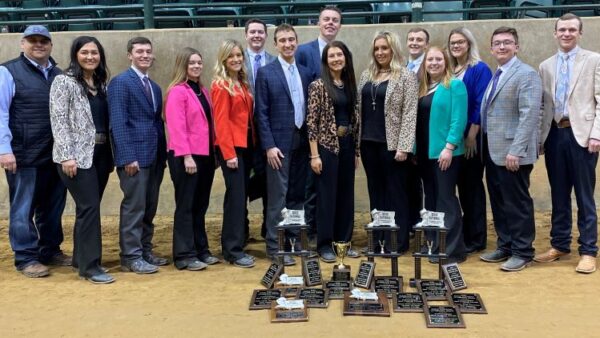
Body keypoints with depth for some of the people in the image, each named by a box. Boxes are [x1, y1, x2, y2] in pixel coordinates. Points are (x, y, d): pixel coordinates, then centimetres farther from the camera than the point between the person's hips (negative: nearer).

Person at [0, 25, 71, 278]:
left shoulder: (58, 74, 13)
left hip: (55, 154, 5)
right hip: (24, 155, -5)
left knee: (52, 208, 13)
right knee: (23, 209, 4)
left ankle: (51, 252, 27)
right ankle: (26, 259, 14)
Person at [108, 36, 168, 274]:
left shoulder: (154, 87, 19)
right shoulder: (120, 82, -7)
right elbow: (118, 122, -14)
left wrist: (162, 155, 11)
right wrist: (128, 157, -21)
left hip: (154, 156, 8)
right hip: (134, 156, -8)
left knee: (149, 208, 12)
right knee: (134, 207, -3)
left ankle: (145, 252, 22)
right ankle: (131, 258, 5)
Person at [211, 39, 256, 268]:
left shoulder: (242, 83, 15)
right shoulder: (220, 86, -8)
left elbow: (248, 115, 14)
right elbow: (221, 122, -14)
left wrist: (251, 144, 6)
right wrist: (229, 153, -18)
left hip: (246, 144, 8)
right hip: (231, 147, -8)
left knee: (240, 196, 12)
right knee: (236, 196, -8)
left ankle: (232, 243, 22)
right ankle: (233, 250, -2)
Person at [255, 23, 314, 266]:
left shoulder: (306, 73, 12)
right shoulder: (266, 73, -3)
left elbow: (309, 108, 14)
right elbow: (261, 113, -6)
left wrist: (311, 140, 7)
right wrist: (269, 145, -13)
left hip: (302, 142, 5)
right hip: (279, 142, -5)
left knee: (297, 195, 10)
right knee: (278, 197, -3)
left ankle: (295, 240, 21)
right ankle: (275, 247, 5)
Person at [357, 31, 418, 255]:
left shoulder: (406, 77, -6)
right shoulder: (367, 76, 11)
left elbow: (409, 114, -11)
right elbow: (360, 108, 13)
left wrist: (403, 146, -16)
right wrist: (357, 140, 7)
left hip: (392, 144, -5)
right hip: (369, 142, 5)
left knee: (395, 192, 3)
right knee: (376, 192, 11)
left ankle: (398, 241, 12)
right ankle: (379, 238, 21)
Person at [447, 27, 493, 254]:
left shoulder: (480, 69, -7)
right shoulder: (450, 71, 12)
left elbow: (481, 106, -13)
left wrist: (472, 136, -17)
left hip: (472, 137, -6)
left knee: (472, 185, 0)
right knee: (462, 184, 11)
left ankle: (476, 238, 9)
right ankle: (465, 233, 22)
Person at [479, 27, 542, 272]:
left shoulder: (526, 74, -9)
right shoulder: (495, 76, 16)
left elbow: (529, 116, -18)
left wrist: (515, 150, -23)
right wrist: (482, 145, 12)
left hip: (511, 152, -8)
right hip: (493, 151, 8)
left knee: (517, 203, 0)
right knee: (499, 203, 14)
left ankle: (522, 252, 11)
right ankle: (505, 246, 25)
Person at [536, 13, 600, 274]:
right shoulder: (545, 66, 13)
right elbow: (543, 104, 11)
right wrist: (539, 137, 5)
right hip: (554, 134, 4)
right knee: (558, 195, 11)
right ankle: (559, 245, 22)